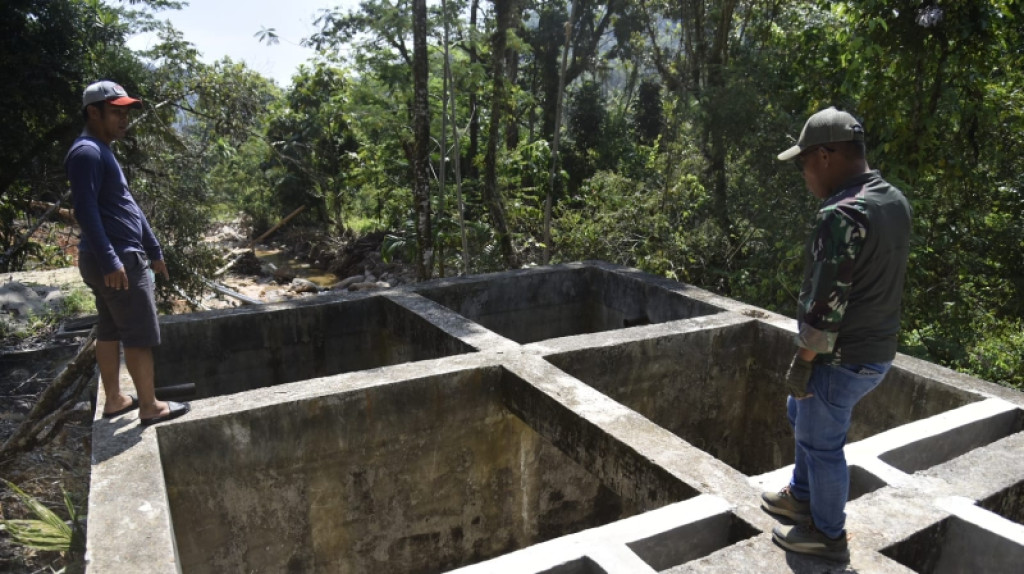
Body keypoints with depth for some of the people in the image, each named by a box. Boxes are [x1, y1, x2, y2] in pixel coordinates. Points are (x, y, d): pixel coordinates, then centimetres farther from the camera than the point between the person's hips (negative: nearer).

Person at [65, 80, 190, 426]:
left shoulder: (103, 153, 19)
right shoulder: (86, 152, -14)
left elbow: (127, 206, 21)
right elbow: (85, 210, -22)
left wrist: (154, 250, 22)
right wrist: (109, 261, -27)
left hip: (121, 257, 10)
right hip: (116, 260, -10)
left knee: (110, 330, 14)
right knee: (140, 334, -5)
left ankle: (114, 400, 23)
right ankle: (150, 406, 2)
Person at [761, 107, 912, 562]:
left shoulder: (841, 215, -25)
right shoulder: (894, 200, 4)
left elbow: (826, 303, -24)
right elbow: (874, 281, 12)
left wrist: (802, 362, -15)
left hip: (842, 358, -9)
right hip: (876, 349, 10)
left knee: (821, 442, 9)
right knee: (802, 413, 27)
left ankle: (827, 534, 28)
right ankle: (802, 496, 43)